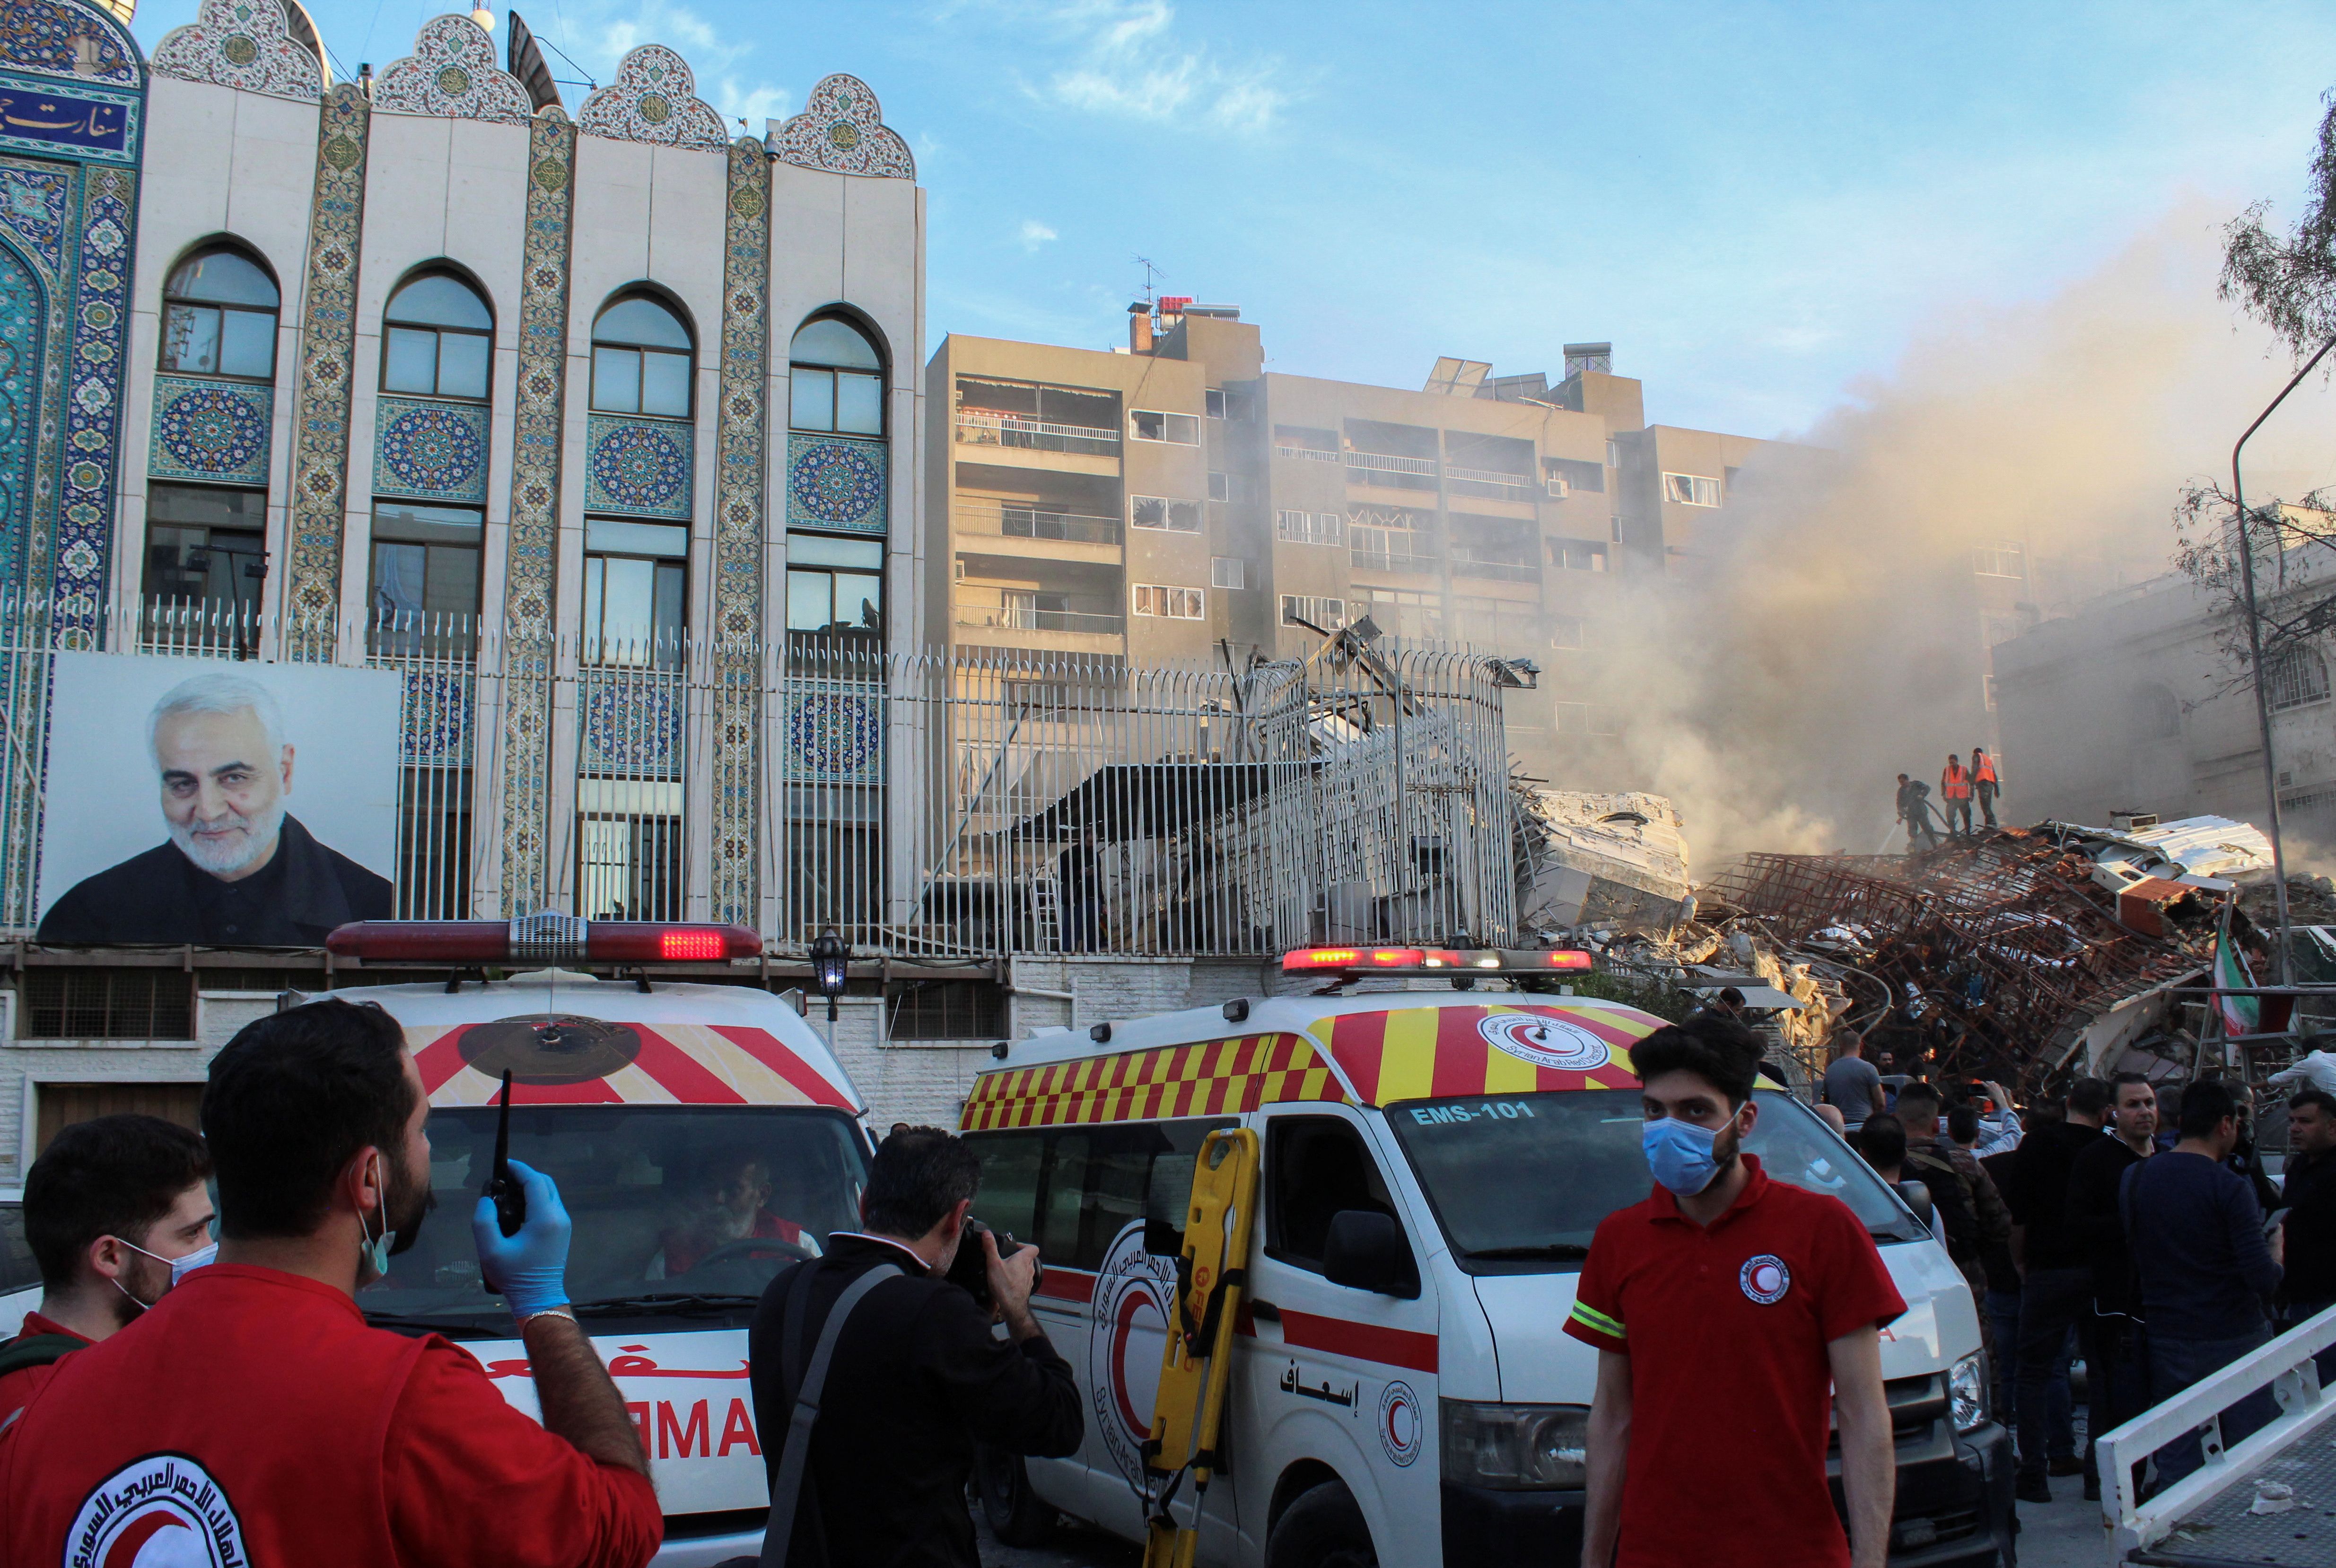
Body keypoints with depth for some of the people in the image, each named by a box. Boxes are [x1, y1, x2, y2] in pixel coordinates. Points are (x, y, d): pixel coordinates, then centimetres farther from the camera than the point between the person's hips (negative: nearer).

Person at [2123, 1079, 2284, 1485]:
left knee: (2175, 1465, 9)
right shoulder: (2230, 1187, -14)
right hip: (2234, 1340, -4)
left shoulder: (2134, 1178, 2)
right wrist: (2276, 1245, 2)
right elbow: (2266, 1281, -17)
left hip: (2167, 1341, 4)